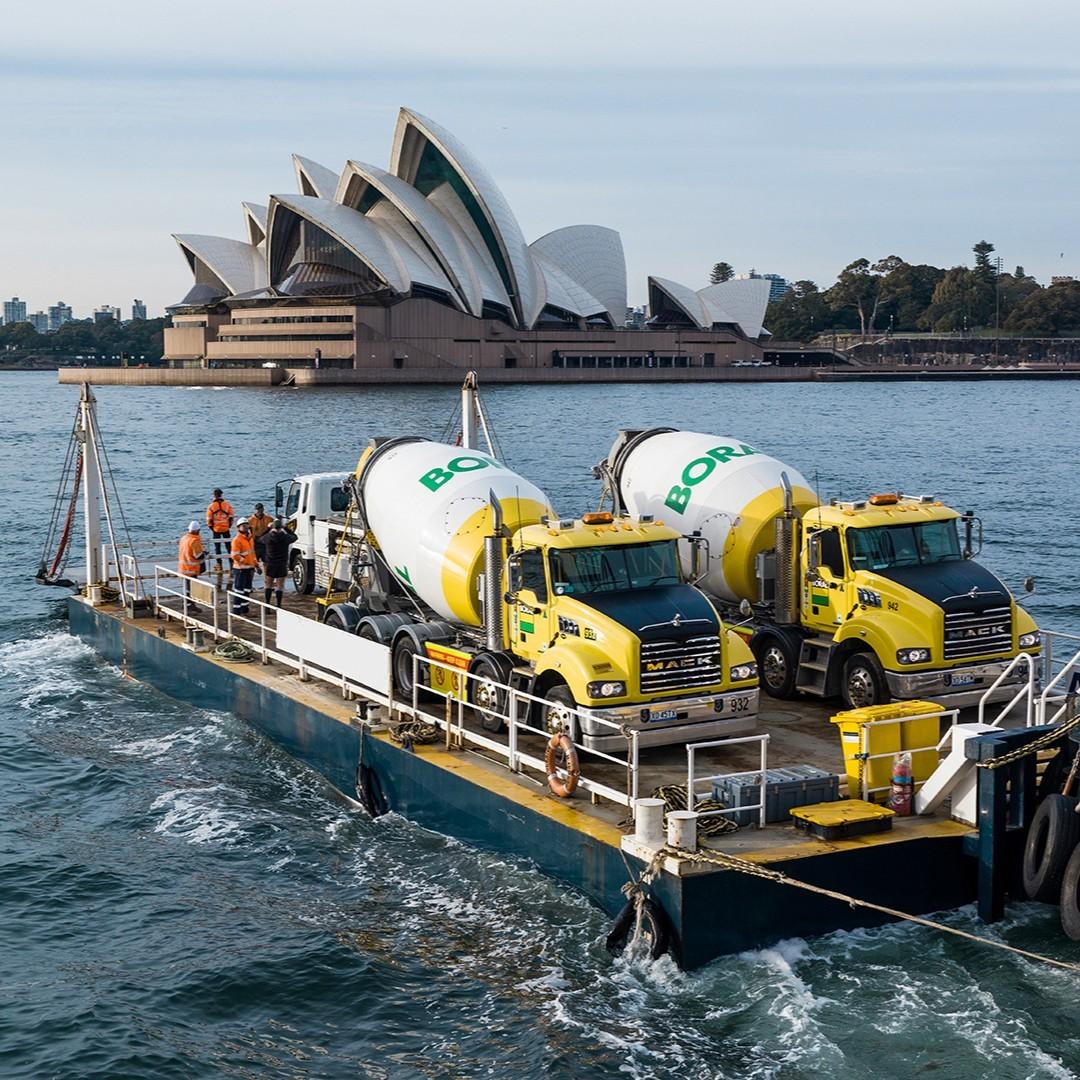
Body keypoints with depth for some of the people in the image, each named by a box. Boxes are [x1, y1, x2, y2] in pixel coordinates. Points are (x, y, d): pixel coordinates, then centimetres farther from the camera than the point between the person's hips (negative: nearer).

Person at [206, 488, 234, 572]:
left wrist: (210, 527, 6)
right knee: (228, 546, 12)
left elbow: (209, 519, -7)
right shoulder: (227, 505, -4)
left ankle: (219, 564, 7)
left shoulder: (211, 506, -9)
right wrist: (229, 525, 12)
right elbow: (231, 517, 0)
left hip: (216, 529, -2)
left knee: (217, 547, 8)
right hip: (226, 529, 2)